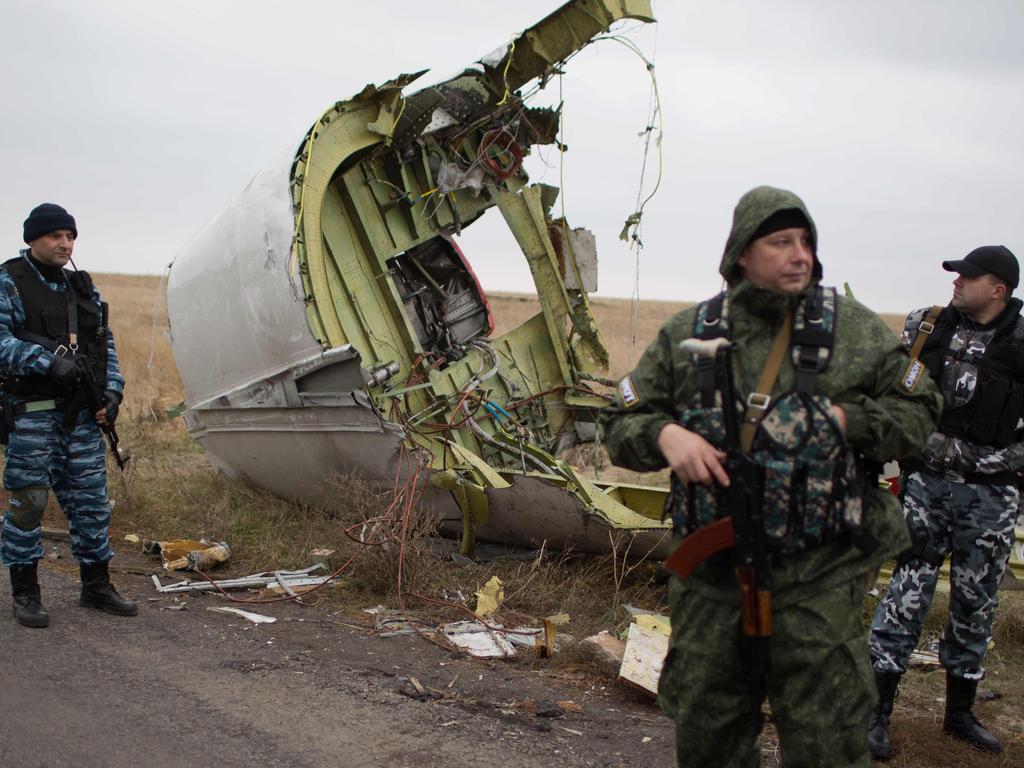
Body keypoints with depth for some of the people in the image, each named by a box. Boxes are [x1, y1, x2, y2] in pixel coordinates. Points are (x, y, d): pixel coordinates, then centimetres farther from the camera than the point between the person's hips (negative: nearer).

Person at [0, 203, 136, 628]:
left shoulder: (83, 287, 17)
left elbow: (105, 344, 18)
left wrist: (111, 391, 5)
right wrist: (47, 361, -25)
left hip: (82, 414, 6)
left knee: (91, 499, 9)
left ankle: (96, 585, 19)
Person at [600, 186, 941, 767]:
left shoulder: (855, 329, 0)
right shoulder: (688, 335, 3)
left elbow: (918, 413, 4)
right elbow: (622, 424, 8)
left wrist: (847, 420, -13)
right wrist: (665, 435, -14)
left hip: (818, 579, -2)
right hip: (713, 572, 2)